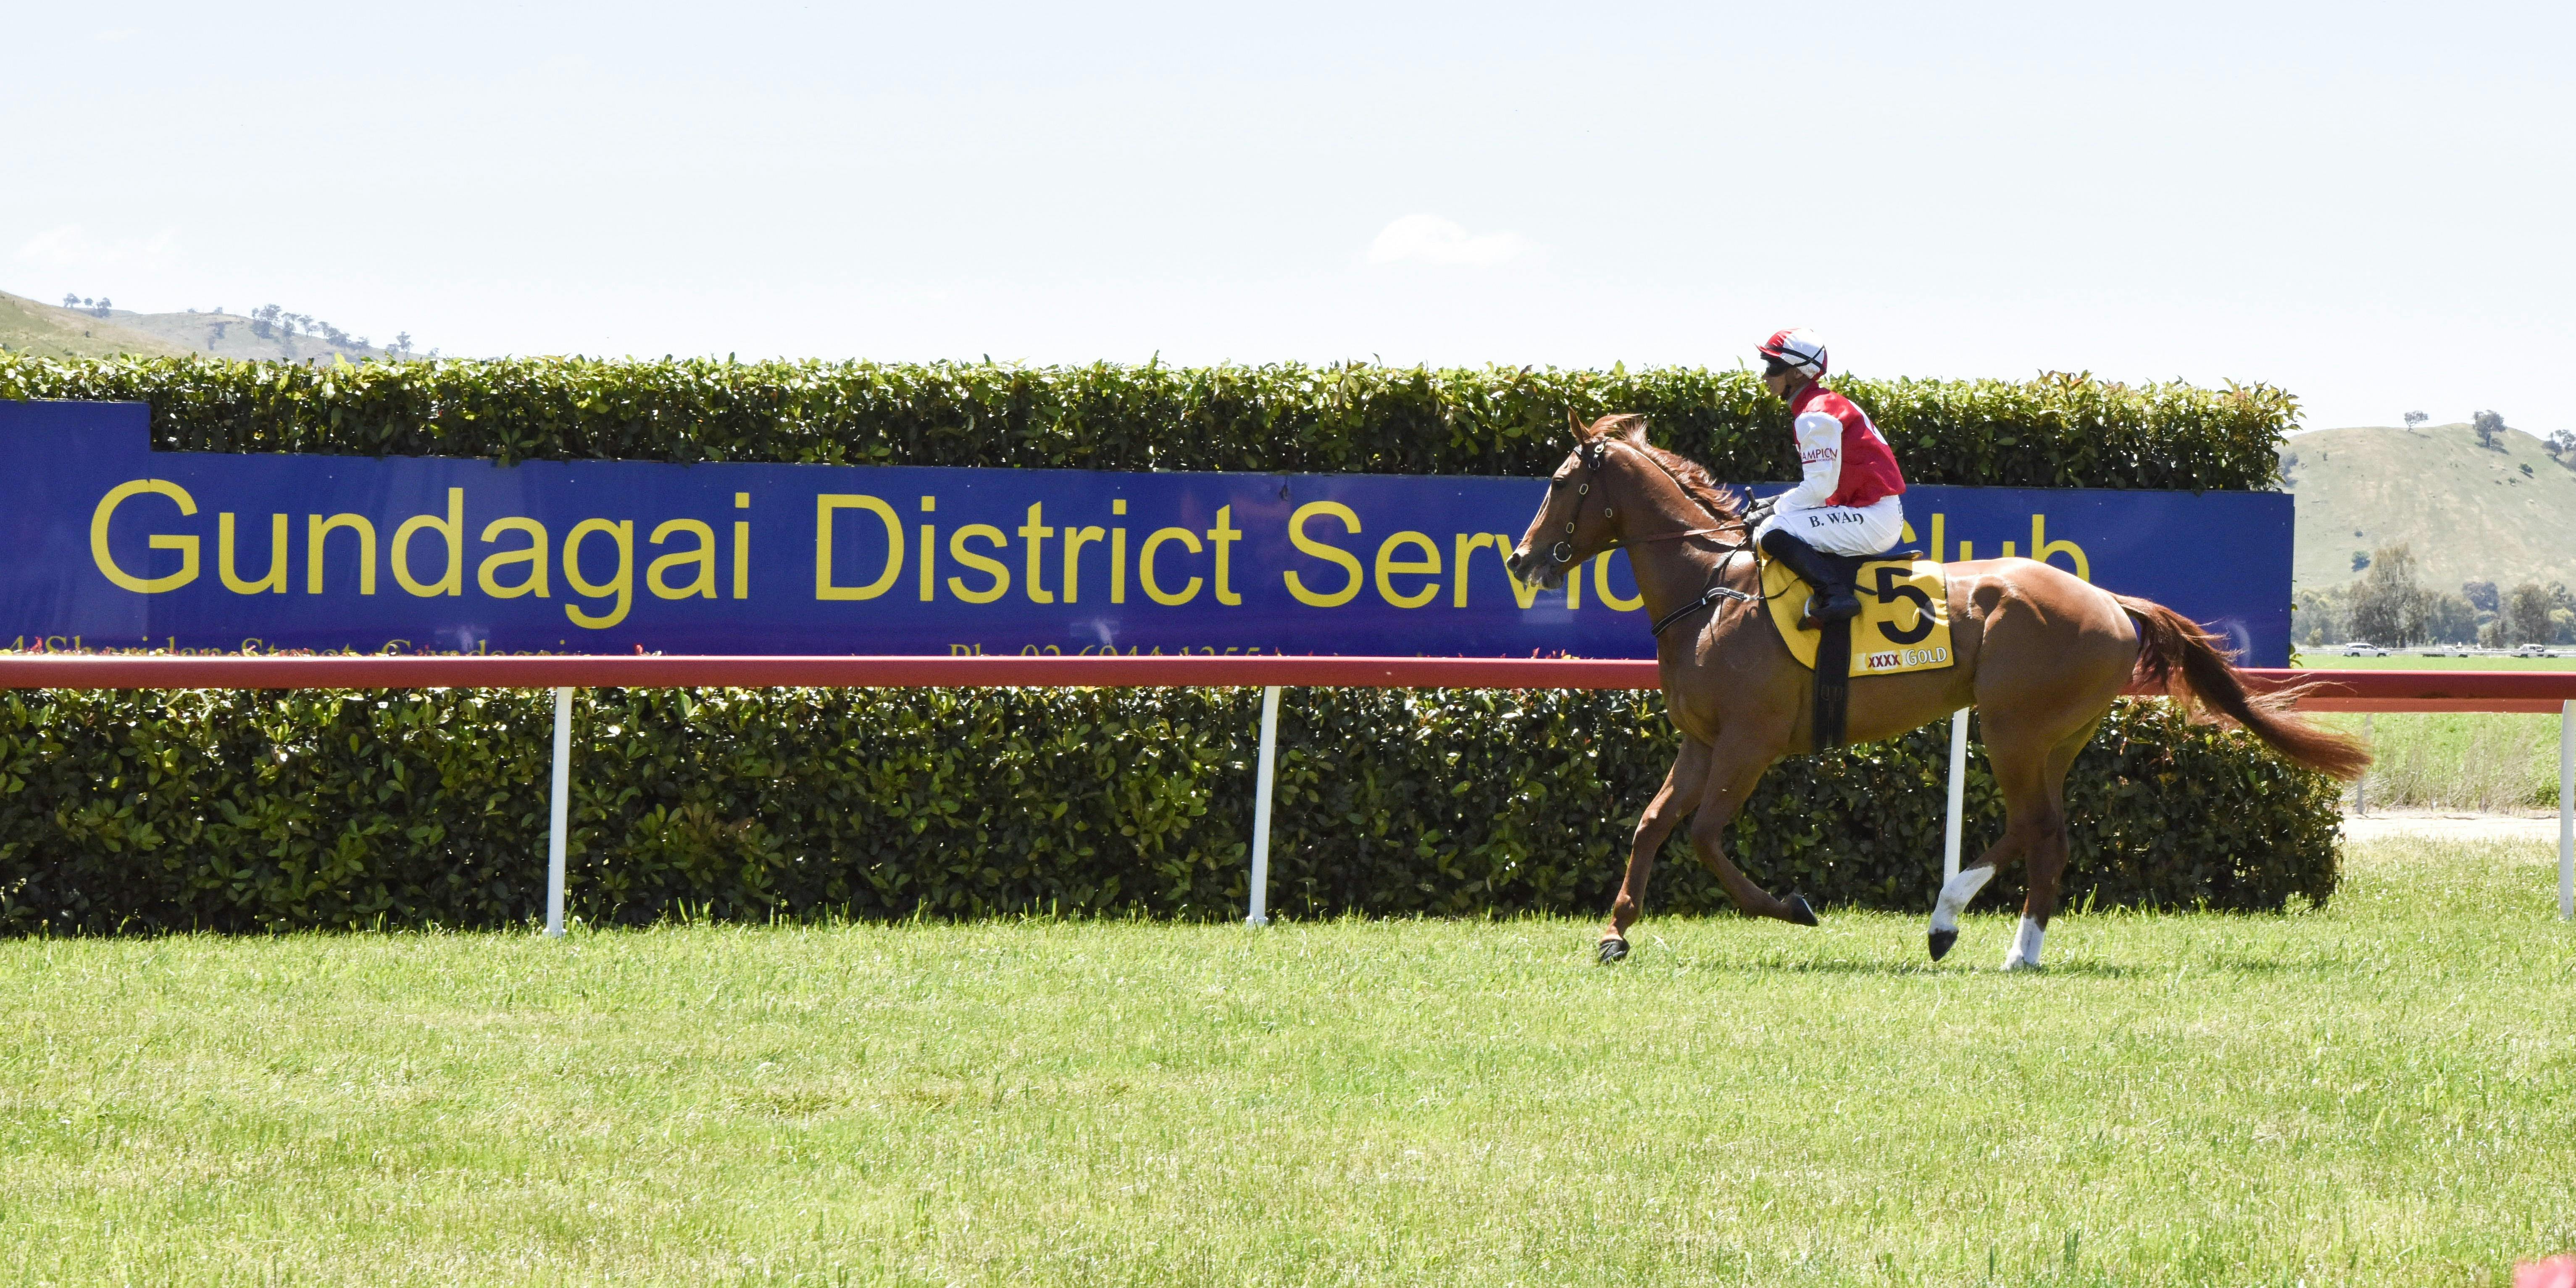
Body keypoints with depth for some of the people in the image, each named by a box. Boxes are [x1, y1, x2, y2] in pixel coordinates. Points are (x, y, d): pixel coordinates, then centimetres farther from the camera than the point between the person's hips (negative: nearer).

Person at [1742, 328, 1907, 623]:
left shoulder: (1815, 416, -13)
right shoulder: (1831, 404, 18)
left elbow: (1820, 486, -18)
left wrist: (1776, 508, -6)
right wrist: (1779, 503, 11)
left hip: (1872, 518, -10)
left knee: (1773, 533, -20)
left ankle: (1836, 595, -27)